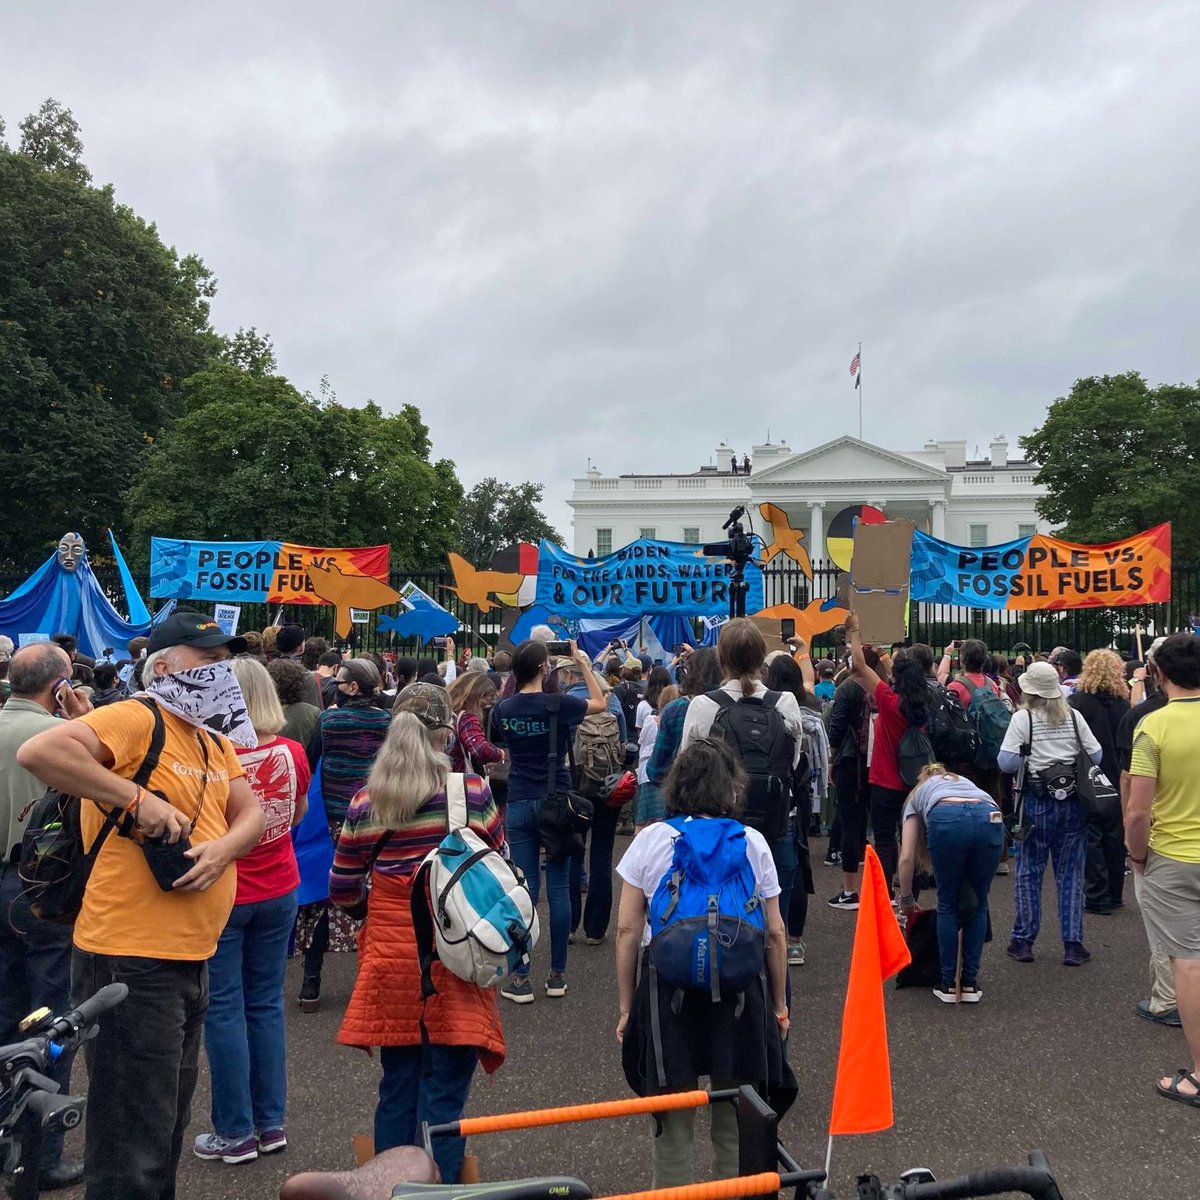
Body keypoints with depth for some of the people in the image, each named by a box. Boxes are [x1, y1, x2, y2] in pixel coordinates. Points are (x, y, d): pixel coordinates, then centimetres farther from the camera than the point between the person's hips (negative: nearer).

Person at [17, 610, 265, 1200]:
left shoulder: (214, 741, 13)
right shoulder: (135, 719, -15)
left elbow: (251, 812, 10)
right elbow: (38, 752, -28)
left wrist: (225, 846, -11)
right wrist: (137, 799, -27)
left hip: (191, 959, 9)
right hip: (132, 959, -9)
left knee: (167, 1126, 24)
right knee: (133, 1147, 3)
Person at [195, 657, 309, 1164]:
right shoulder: (292, 753, -7)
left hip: (222, 895, -4)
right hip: (278, 891, 4)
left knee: (224, 1008, 7)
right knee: (266, 1003, 14)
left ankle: (236, 1133, 16)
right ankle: (271, 1123, 23)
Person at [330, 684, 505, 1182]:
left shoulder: (365, 803, -5)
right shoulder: (473, 791, -10)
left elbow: (341, 892, 4)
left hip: (391, 962, 3)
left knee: (397, 1089, 17)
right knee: (444, 1094, 7)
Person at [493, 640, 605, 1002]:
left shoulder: (504, 708, -2)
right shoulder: (558, 704, -12)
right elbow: (600, 703, 6)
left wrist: (518, 677, 19)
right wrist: (584, 664, 11)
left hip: (519, 803, 3)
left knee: (524, 888, 4)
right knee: (558, 887, 6)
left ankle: (520, 979, 5)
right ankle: (557, 975, 13)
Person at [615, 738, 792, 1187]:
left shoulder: (650, 840, -1)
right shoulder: (752, 843, 1)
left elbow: (627, 930, -1)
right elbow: (775, 933, 3)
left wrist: (626, 1007, 7)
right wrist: (779, 1005, 15)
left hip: (666, 989, 0)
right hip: (741, 991, 1)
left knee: (672, 1129, 14)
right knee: (736, 1130, 15)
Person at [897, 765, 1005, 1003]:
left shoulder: (917, 795, 35)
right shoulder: (964, 781, 44)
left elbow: (906, 857, 23)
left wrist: (906, 899, 36)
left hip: (947, 820, -2)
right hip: (991, 820, 2)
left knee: (947, 905, 19)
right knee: (978, 904, 23)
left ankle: (949, 984, 23)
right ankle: (970, 983, 25)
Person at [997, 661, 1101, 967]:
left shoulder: (1022, 718, -9)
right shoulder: (1074, 717, 1)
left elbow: (1006, 763, -13)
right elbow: (1096, 756, 3)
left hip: (1037, 802, -3)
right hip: (1073, 803, 3)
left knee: (1028, 873, 8)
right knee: (1071, 873, 10)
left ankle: (1024, 941, 15)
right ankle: (1073, 944, 12)